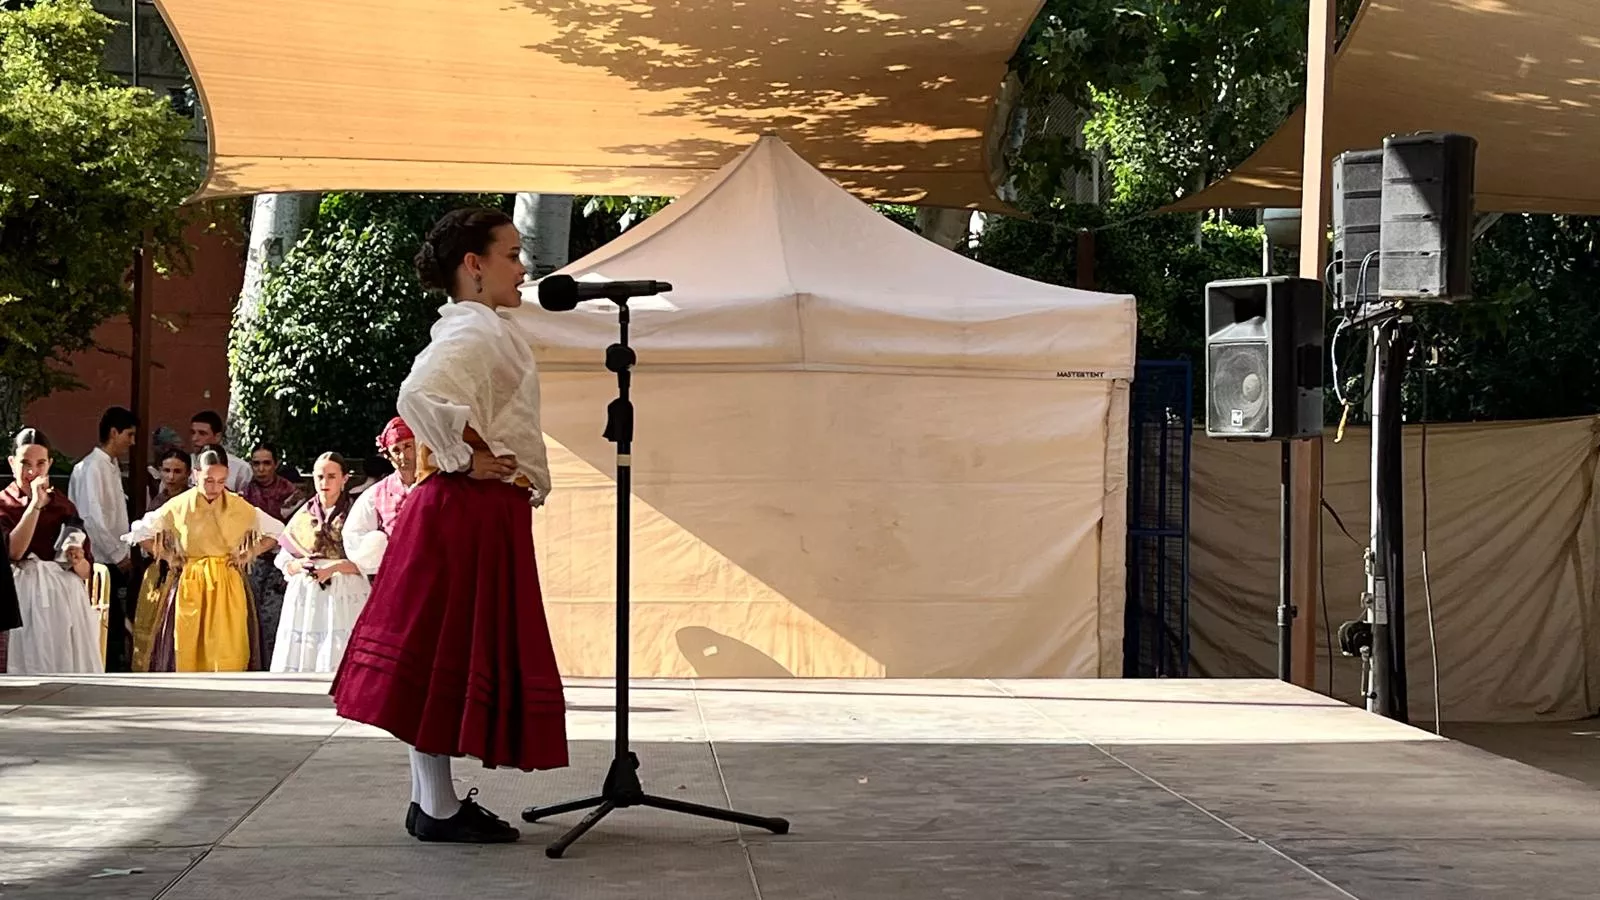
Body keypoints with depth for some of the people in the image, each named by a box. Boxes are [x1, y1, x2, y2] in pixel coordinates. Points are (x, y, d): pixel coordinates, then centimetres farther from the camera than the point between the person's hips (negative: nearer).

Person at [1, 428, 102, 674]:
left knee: (71, 671, 1)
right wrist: (35, 504, -15)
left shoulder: (64, 506, 13)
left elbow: (87, 571, 12)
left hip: (66, 602, 3)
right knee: (30, 668, -5)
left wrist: (77, 561, -10)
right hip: (25, 602, -3)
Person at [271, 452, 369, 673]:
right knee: (300, 661, -3)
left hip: (343, 599, -3)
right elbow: (284, 561, 12)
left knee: (336, 662, -9)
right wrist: (300, 565, -9)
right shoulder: (303, 515, 13)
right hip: (304, 599, 3)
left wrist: (334, 567, -17)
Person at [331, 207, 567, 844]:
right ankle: (437, 809, 1)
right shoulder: (475, 329, -15)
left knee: (444, 654, 12)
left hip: (482, 510, 10)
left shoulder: (475, 330, 18)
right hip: (471, 509, -10)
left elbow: (429, 397, 26)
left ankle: (434, 798, 19)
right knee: (448, 652, -5)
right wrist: (465, 460, -21)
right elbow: (419, 394, -31)